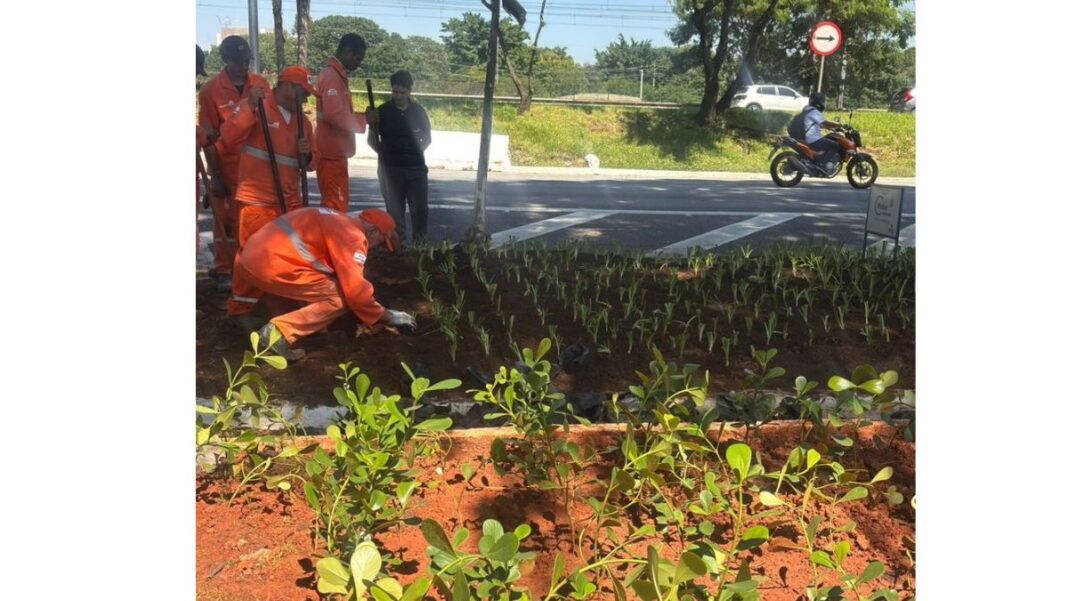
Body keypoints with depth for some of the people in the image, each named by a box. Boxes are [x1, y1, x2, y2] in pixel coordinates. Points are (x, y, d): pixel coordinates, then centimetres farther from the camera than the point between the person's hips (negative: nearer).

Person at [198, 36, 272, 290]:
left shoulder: (261, 84, 3)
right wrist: (215, 175, -8)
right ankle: (224, 271, 17)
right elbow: (208, 137, -5)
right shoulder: (210, 90, -6)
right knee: (227, 222, 6)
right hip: (227, 169, -3)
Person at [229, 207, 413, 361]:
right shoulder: (353, 236, -8)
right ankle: (280, 332, -13)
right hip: (272, 264, -10)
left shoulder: (339, 222, 22)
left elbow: (342, 277, 30)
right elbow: (355, 290, -12)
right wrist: (387, 316, 3)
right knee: (340, 298, -5)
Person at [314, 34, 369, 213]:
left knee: (332, 205, 15)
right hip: (331, 153, -10)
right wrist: (364, 119, -15)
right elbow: (335, 115, -26)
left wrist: (361, 118, 4)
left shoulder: (337, 75, 16)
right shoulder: (331, 75, -15)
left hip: (335, 152, 10)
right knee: (337, 208, -8)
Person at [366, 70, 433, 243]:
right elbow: (372, 140, 6)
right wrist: (383, 153, -9)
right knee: (395, 210, 4)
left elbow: (427, 138, 14)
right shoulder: (382, 112, 0)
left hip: (416, 167, 1)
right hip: (390, 168, -1)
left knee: (420, 209, -1)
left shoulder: (418, 111, 4)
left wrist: (416, 152, 1)